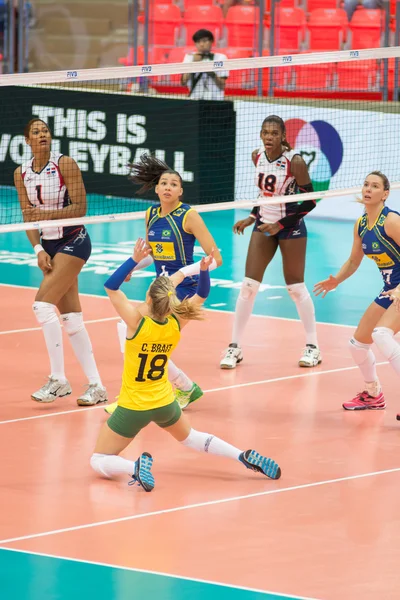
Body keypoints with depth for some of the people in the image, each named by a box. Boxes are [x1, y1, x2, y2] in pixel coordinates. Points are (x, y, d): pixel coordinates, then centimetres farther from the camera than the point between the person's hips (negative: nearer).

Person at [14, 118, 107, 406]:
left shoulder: (65, 164, -12)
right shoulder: (21, 173, 4)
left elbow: (80, 207, -14)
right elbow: (28, 216, 4)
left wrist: (47, 214, -28)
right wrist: (39, 250, -10)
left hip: (74, 241, -6)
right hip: (49, 245, 6)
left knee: (43, 303, -19)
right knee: (70, 317, 4)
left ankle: (58, 379, -12)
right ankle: (96, 386, 7)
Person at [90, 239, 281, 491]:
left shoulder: (138, 321, -24)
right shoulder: (176, 323, -11)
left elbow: (111, 287, -22)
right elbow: (201, 296, 4)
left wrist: (135, 259, -28)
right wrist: (204, 270, -12)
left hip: (133, 407, -5)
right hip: (165, 403, 5)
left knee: (98, 461, 6)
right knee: (189, 437, 34)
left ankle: (135, 467, -24)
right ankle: (245, 456, 17)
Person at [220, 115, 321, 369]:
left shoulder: (294, 161, -19)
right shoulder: (257, 156, -2)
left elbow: (309, 201, -15)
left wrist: (280, 224, -18)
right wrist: (252, 217, 6)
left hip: (289, 227, -5)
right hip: (264, 224, 5)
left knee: (296, 287, 1)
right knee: (248, 285, -2)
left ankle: (313, 347, 14)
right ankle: (235, 347, 4)